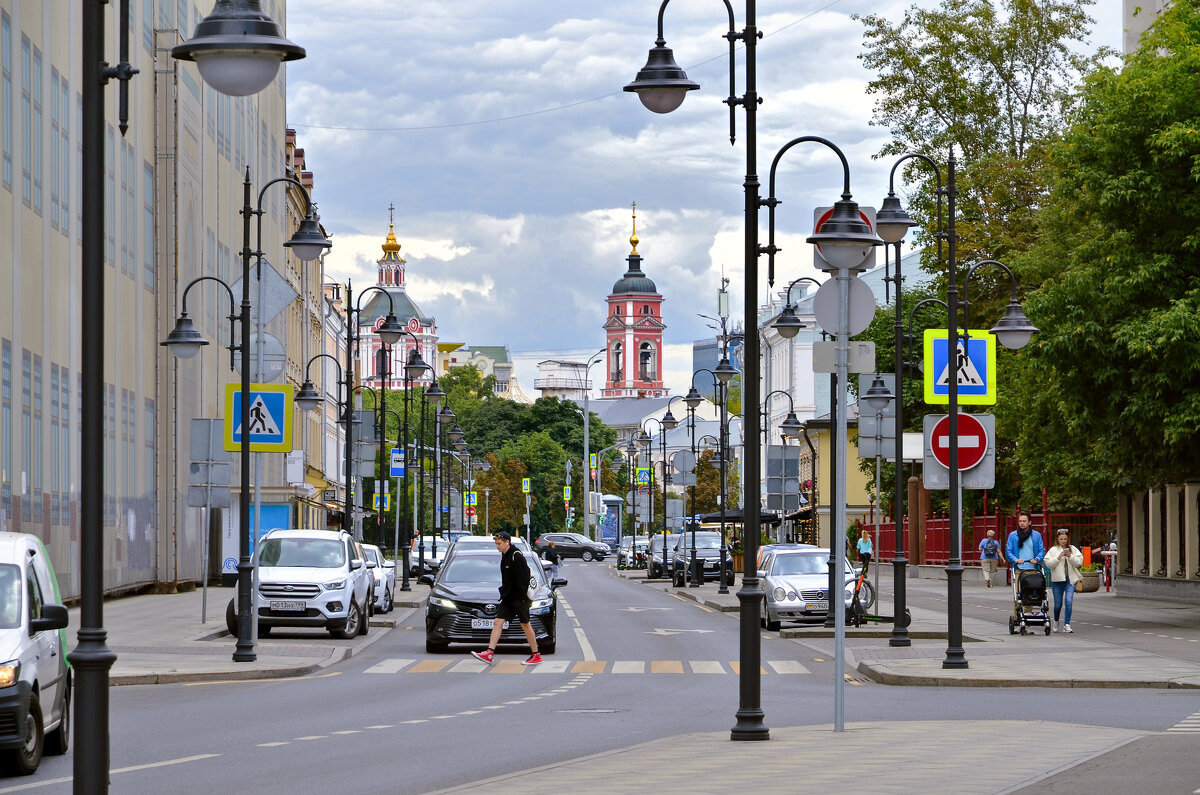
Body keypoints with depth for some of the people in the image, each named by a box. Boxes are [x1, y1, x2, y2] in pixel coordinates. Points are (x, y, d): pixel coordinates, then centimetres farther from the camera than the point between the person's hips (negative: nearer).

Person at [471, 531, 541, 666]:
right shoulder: (505, 556, 12)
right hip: (507, 598, 9)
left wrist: (523, 597, -21)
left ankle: (536, 655, 9)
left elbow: (523, 578, -19)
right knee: (497, 622, -1)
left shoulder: (517, 557, -16)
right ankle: (489, 654, -6)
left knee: (525, 624, -1)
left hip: (519, 598, -9)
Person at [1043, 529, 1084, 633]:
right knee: (1058, 604, 7)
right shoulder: (1053, 550, 3)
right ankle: (1056, 622, 32)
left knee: (1068, 601, -14)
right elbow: (1048, 564, -5)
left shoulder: (1073, 549, 7)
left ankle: (1067, 624, -11)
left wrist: (1071, 557, -13)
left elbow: (1079, 562, 1)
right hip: (1057, 579, 0)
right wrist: (1058, 557, -15)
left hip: (1070, 579, 0)